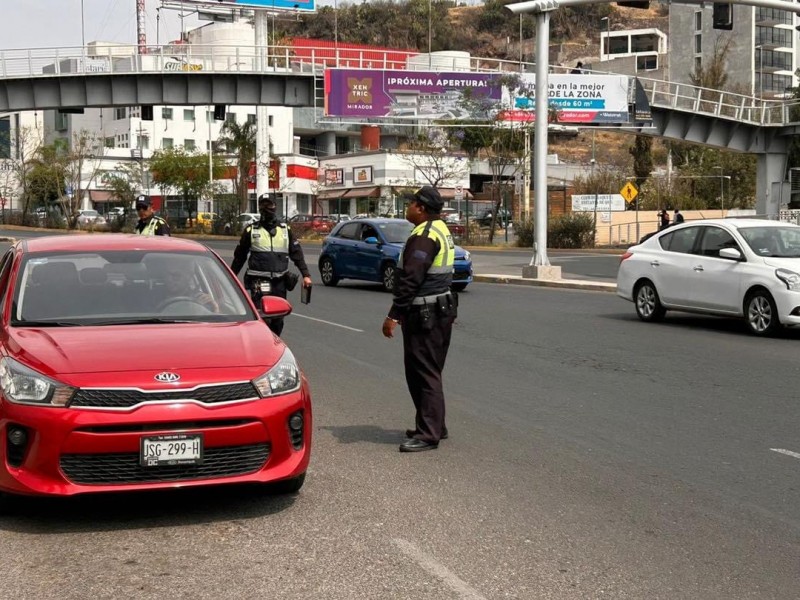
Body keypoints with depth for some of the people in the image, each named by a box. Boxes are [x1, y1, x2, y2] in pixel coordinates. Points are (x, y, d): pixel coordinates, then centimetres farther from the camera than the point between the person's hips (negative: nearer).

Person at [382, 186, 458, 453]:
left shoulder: (424, 236, -18)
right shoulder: (441, 230, 15)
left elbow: (410, 279, -24)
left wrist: (394, 315, -22)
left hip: (425, 315, -11)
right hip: (441, 309, 11)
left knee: (424, 374, -7)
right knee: (427, 372, 18)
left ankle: (429, 433, -5)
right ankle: (432, 427, 26)